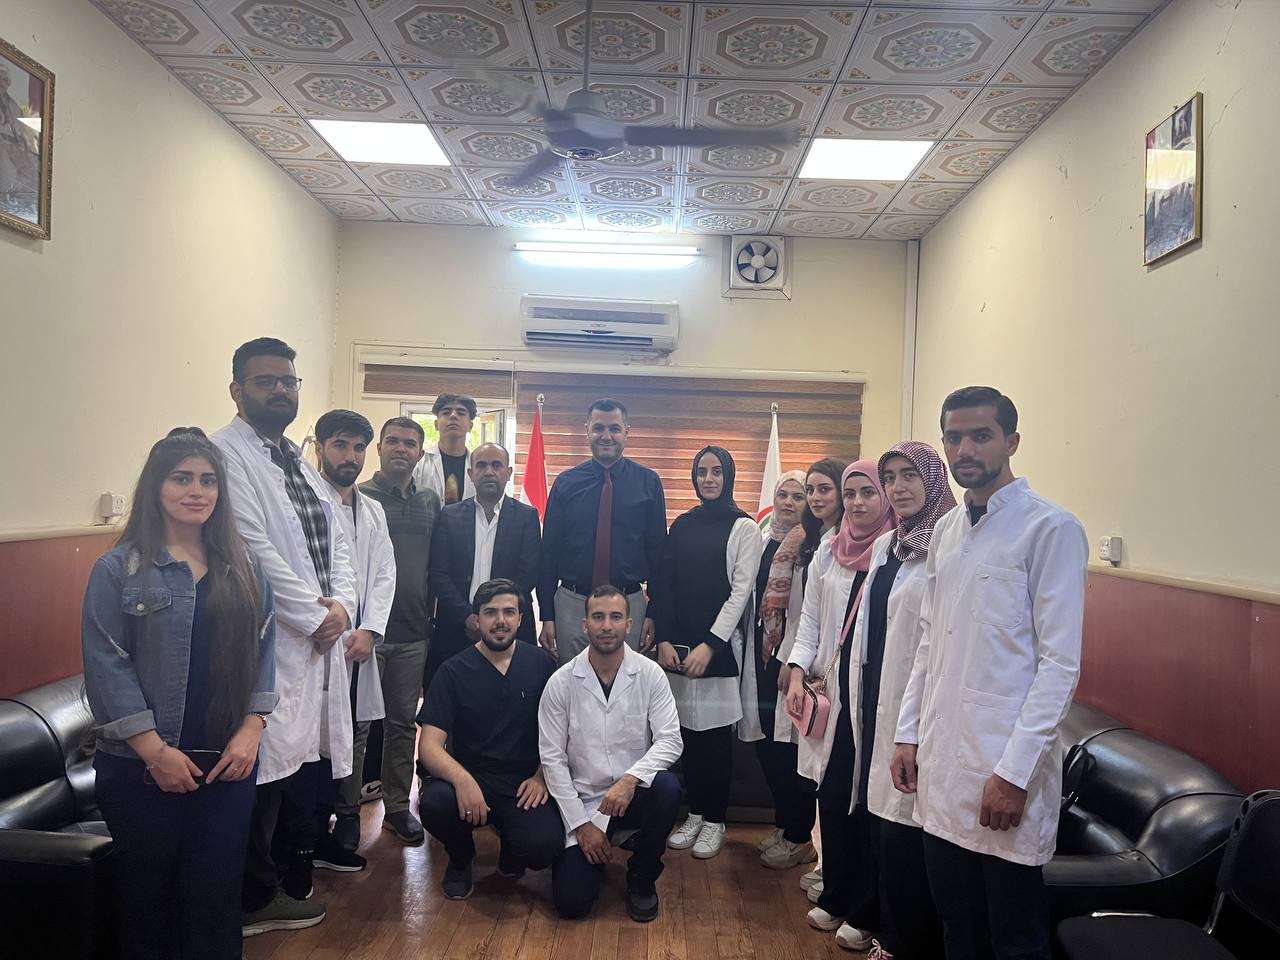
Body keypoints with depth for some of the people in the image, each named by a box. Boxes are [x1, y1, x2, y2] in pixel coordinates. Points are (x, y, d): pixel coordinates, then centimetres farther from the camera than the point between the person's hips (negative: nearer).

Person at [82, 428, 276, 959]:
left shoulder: (242, 566, 7)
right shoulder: (118, 568, -5)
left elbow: (263, 650, 6)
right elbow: (106, 666, -9)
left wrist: (251, 729, -5)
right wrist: (155, 750, -14)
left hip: (228, 762, 3)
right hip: (141, 768, -3)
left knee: (218, 895, 8)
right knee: (148, 895, 10)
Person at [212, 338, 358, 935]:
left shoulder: (299, 462, 18)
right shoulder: (227, 454, -9)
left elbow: (335, 542, 16)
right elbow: (255, 550, -17)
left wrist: (342, 603, -2)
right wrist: (314, 618, -12)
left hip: (320, 636, 8)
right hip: (269, 642, -8)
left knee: (304, 756, 12)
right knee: (265, 770, -1)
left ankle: (288, 875, 29)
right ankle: (255, 901, 17)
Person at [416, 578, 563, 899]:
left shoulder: (540, 664, 3)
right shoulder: (454, 671, -1)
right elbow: (429, 744, -9)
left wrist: (542, 776, -6)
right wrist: (461, 778, -28)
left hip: (524, 786, 0)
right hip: (469, 779, 0)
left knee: (544, 846, -27)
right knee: (434, 803, -32)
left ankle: (511, 847, 13)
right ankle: (461, 857, 5)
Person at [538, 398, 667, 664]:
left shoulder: (648, 483, 1)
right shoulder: (566, 483, 2)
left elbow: (658, 549, 2)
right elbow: (549, 550, 4)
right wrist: (547, 616, 0)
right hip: (572, 604, 1)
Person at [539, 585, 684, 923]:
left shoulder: (650, 674, -8)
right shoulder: (561, 682, -9)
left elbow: (670, 740, -13)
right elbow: (552, 758, -7)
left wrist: (630, 778, -31)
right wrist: (581, 824, -11)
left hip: (634, 794, 1)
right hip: (583, 801, 0)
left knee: (667, 788, -33)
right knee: (571, 901, -14)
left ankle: (642, 878, -4)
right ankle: (593, 847, 23)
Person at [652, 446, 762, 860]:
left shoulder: (743, 527, -1)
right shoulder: (682, 525, 11)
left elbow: (741, 590, -6)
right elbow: (664, 584, 9)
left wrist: (710, 644, -13)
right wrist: (664, 639, -2)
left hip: (719, 644, -4)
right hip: (678, 644, 4)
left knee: (715, 732, 2)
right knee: (689, 729, 8)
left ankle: (715, 819, 15)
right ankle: (695, 813, 21)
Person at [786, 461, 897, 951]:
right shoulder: (829, 552, 10)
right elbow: (809, 621, 12)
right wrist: (797, 673, -1)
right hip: (833, 692, 5)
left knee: (869, 797, 2)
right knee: (832, 793, 11)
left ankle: (865, 913, 19)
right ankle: (834, 897, 29)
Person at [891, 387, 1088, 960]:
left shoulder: (1051, 528, -11)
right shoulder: (946, 530, 10)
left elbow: (1061, 664, -14)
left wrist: (1014, 772, -16)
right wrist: (908, 734, 10)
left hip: (1007, 766, -6)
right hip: (940, 760, 6)